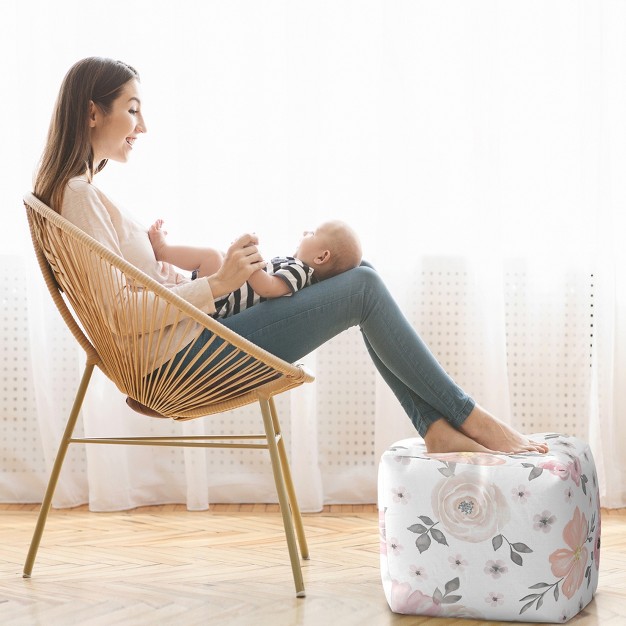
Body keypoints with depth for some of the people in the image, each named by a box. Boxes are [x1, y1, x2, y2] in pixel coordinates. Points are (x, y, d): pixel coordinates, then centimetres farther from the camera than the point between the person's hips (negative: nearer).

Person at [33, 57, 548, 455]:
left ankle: (438, 429, 0)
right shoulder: (78, 195, -15)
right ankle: (470, 419, 0)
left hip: (183, 349, 10)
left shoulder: (79, 190, 16)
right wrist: (218, 283, -24)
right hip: (184, 359, -10)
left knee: (362, 278, 4)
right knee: (364, 289, -11)